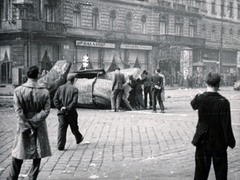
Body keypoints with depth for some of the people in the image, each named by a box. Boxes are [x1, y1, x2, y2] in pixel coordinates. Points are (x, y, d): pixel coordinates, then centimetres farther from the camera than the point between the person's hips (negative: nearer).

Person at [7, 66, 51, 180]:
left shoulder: (18, 91, -8)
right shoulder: (45, 92, -6)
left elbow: (19, 111, -12)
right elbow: (46, 111, -11)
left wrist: (27, 126, -10)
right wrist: (34, 122, -10)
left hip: (23, 126, 0)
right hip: (39, 128, 0)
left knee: (18, 153, 12)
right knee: (38, 153, 12)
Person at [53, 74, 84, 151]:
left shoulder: (60, 88, 5)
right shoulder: (74, 89, -8)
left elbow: (55, 99, -3)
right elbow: (74, 101, -18)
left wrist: (59, 107, -8)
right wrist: (68, 108, -15)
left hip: (61, 112, 3)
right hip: (71, 112, -2)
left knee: (61, 128, 2)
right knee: (74, 127, 17)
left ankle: (60, 145, -2)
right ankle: (78, 138, 40)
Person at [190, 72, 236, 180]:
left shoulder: (200, 99, -10)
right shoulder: (223, 102, -16)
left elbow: (193, 104, 15)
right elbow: (226, 124, -14)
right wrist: (230, 141, -4)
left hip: (203, 142, 2)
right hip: (219, 143, -2)